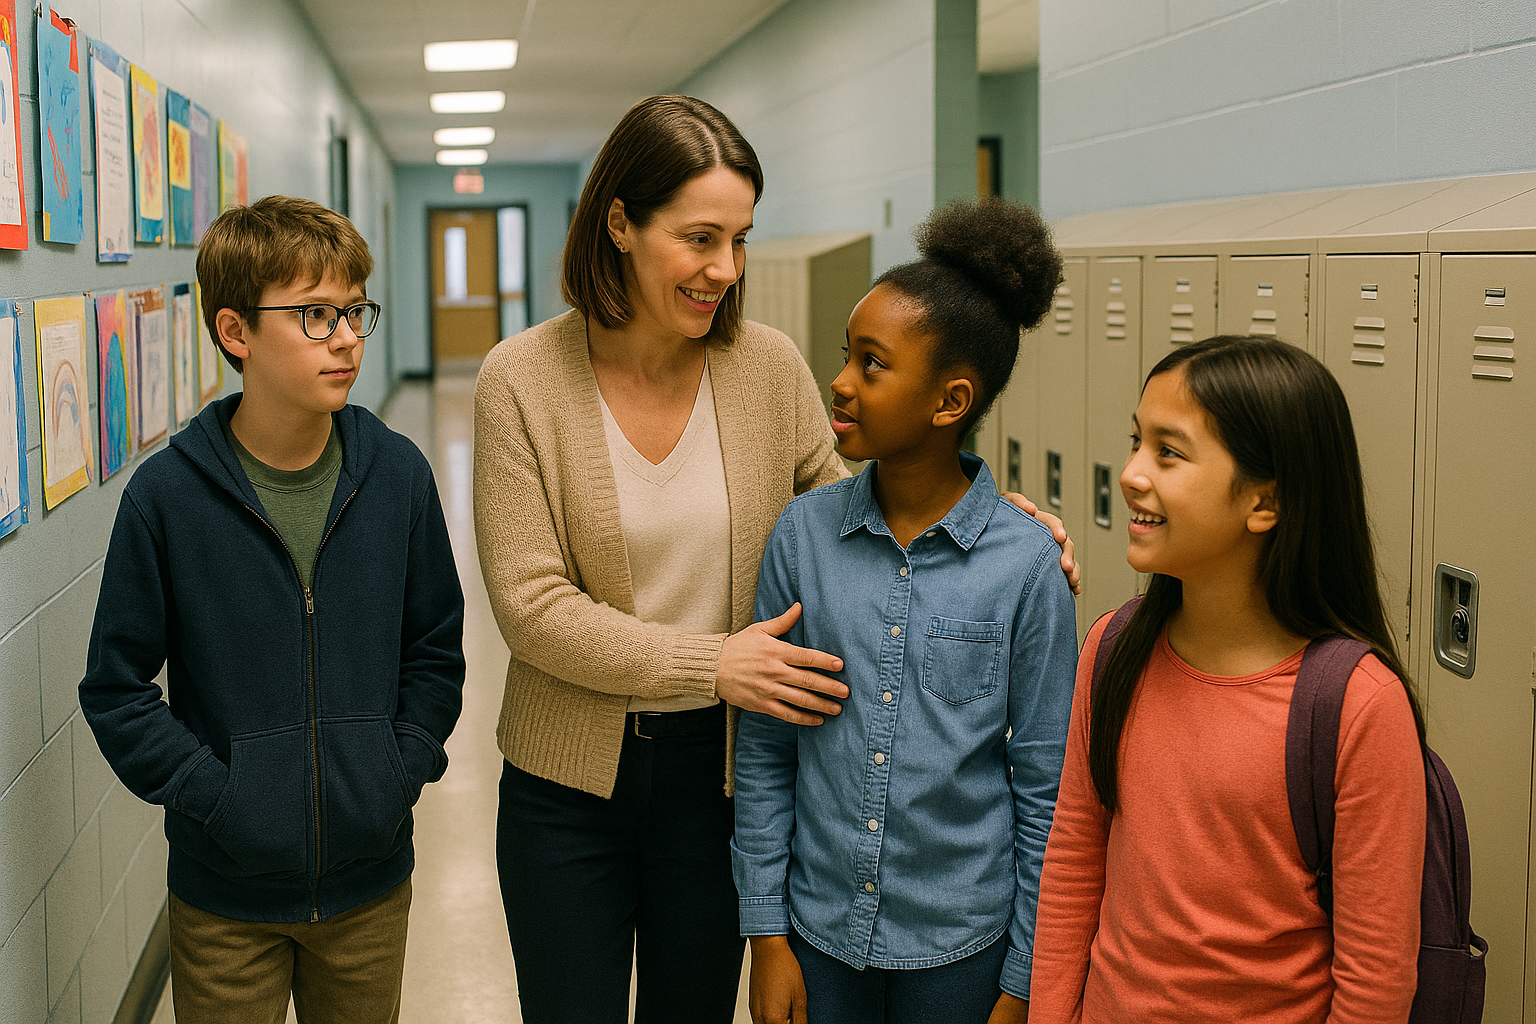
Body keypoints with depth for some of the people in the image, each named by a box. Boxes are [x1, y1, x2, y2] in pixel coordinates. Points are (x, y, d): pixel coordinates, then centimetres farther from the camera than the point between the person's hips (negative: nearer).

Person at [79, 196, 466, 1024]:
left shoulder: (397, 475, -4)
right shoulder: (167, 495, -11)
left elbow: (435, 649, 5)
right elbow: (116, 690, -6)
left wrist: (403, 770, -6)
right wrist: (212, 794, -14)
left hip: (371, 877, 2)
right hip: (224, 894, -2)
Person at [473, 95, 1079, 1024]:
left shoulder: (768, 365, -6)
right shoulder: (524, 379, -12)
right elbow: (532, 605, -15)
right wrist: (711, 663, -22)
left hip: (718, 771, 2)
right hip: (569, 776, -2)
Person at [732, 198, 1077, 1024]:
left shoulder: (1024, 564, -12)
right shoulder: (803, 535, -6)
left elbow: (1044, 788, -6)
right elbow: (763, 753, 1)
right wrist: (767, 935, 0)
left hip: (961, 947, -2)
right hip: (820, 930, 2)